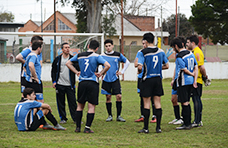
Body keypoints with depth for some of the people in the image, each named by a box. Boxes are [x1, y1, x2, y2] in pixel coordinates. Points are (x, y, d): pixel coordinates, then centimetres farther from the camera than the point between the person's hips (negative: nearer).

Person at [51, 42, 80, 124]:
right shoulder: (57, 59, 6)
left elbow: (78, 68, -6)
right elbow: (53, 71, 11)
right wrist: (54, 81, 3)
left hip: (70, 85, -2)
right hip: (60, 85, 2)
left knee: (72, 102, -3)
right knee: (60, 102, 5)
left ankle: (76, 118, 3)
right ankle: (63, 118, 16)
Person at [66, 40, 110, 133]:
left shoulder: (79, 55, 7)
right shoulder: (96, 56, -5)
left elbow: (68, 63, 15)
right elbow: (107, 65, -16)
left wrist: (76, 72, 13)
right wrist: (100, 74, -3)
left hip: (82, 82, 3)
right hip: (93, 83, -3)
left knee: (80, 105, 14)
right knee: (91, 106, 2)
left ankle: (78, 127, 14)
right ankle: (87, 128, -3)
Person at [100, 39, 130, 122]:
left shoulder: (118, 55, 1)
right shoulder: (102, 56, 2)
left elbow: (127, 62, 13)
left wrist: (122, 72, 6)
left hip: (115, 79, 0)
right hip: (106, 79, 1)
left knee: (119, 96, -8)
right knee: (108, 97, 4)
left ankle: (118, 116, 0)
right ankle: (110, 116, 13)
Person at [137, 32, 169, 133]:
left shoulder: (143, 52, -9)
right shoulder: (161, 51, 4)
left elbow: (140, 66, -18)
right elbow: (166, 66, 9)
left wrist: (139, 71, 4)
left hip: (147, 79, -4)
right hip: (158, 79, 4)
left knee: (146, 103, 1)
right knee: (157, 103, 7)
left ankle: (146, 128, 2)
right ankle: (158, 127, 6)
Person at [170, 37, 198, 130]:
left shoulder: (179, 57, -16)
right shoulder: (190, 54, 9)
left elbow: (185, 70, -17)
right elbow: (196, 68, 10)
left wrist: (192, 74, 2)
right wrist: (194, 80, 8)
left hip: (183, 82, -8)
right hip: (190, 81, 8)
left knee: (184, 103, -4)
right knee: (187, 102, 15)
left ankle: (186, 124, -3)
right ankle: (188, 123, 18)